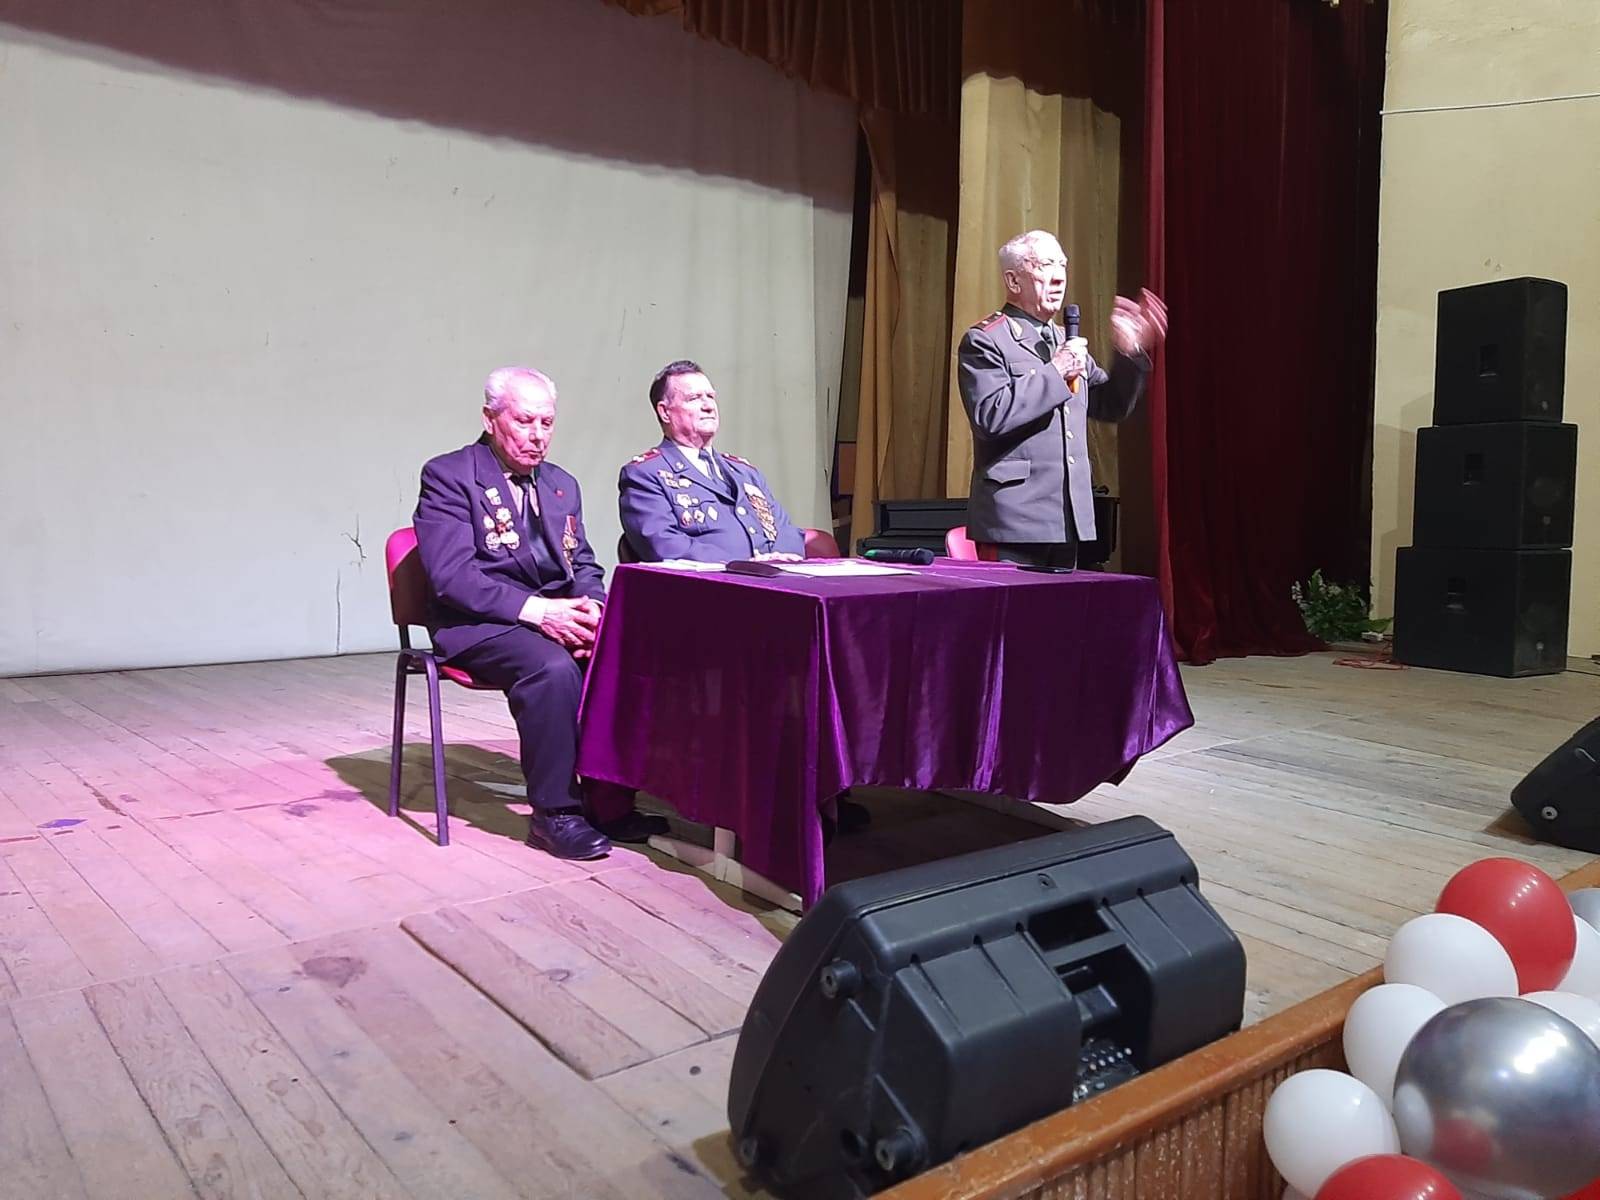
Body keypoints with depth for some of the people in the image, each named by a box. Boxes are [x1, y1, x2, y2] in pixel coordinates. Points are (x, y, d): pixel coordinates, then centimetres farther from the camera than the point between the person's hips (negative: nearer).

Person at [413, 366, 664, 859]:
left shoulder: (562, 485, 18)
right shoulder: (448, 476, -3)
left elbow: (585, 567, 17)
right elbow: (452, 574, -15)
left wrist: (590, 609, -8)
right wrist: (535, 609, -25)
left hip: (557, 613, 6)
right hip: (478, 624, -6)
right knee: (553, 666, -34)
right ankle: (555, 812, -18)